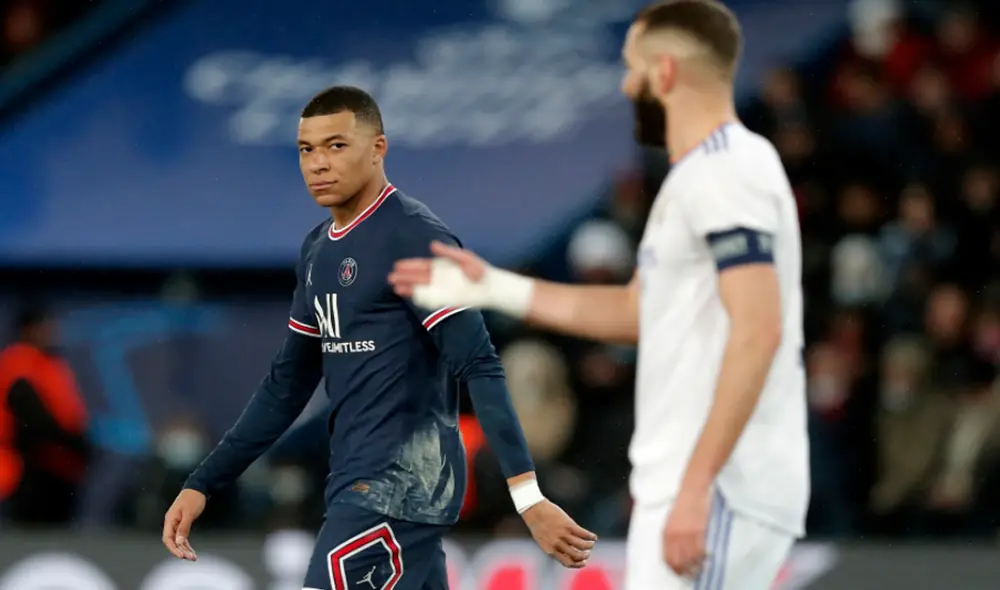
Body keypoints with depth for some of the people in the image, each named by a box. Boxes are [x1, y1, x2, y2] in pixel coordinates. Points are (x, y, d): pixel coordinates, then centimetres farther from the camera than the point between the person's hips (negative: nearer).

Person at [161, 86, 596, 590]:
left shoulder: (415, 239, -12)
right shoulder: (318, 250, 15)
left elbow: (479, 370, -18)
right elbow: (287, 384, 23)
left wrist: (528, 496, -26)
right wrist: (202, 485, 20)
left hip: (401, 482, -9)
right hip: (357, 484, 9)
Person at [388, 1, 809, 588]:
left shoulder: (726, 173, -14)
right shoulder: (700, 175, 19)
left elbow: (757, 332, -23)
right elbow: (636, 311, 30)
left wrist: (696, 487, -26)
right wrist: (492, 288, 29)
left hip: (720, 490, -10)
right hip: (691, 480, 10)